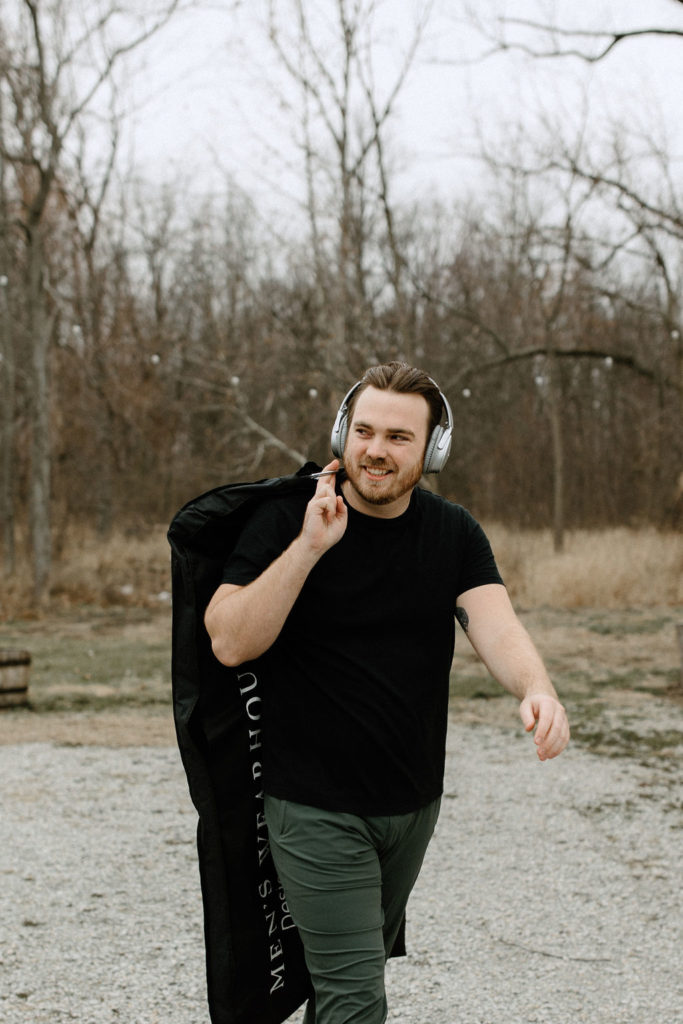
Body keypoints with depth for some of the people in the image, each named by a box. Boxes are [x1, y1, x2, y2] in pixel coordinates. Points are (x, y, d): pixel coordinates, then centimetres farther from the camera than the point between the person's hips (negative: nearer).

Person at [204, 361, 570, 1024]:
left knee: (373, 952, 22)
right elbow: (229, 642, -19)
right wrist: (309, 546, -28)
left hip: (415, 803, 5)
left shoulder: (454, 534, 1)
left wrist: (536, 689, -37)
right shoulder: (286, 521, -10)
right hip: (315, 807, -5)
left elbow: (496, 627, -15)